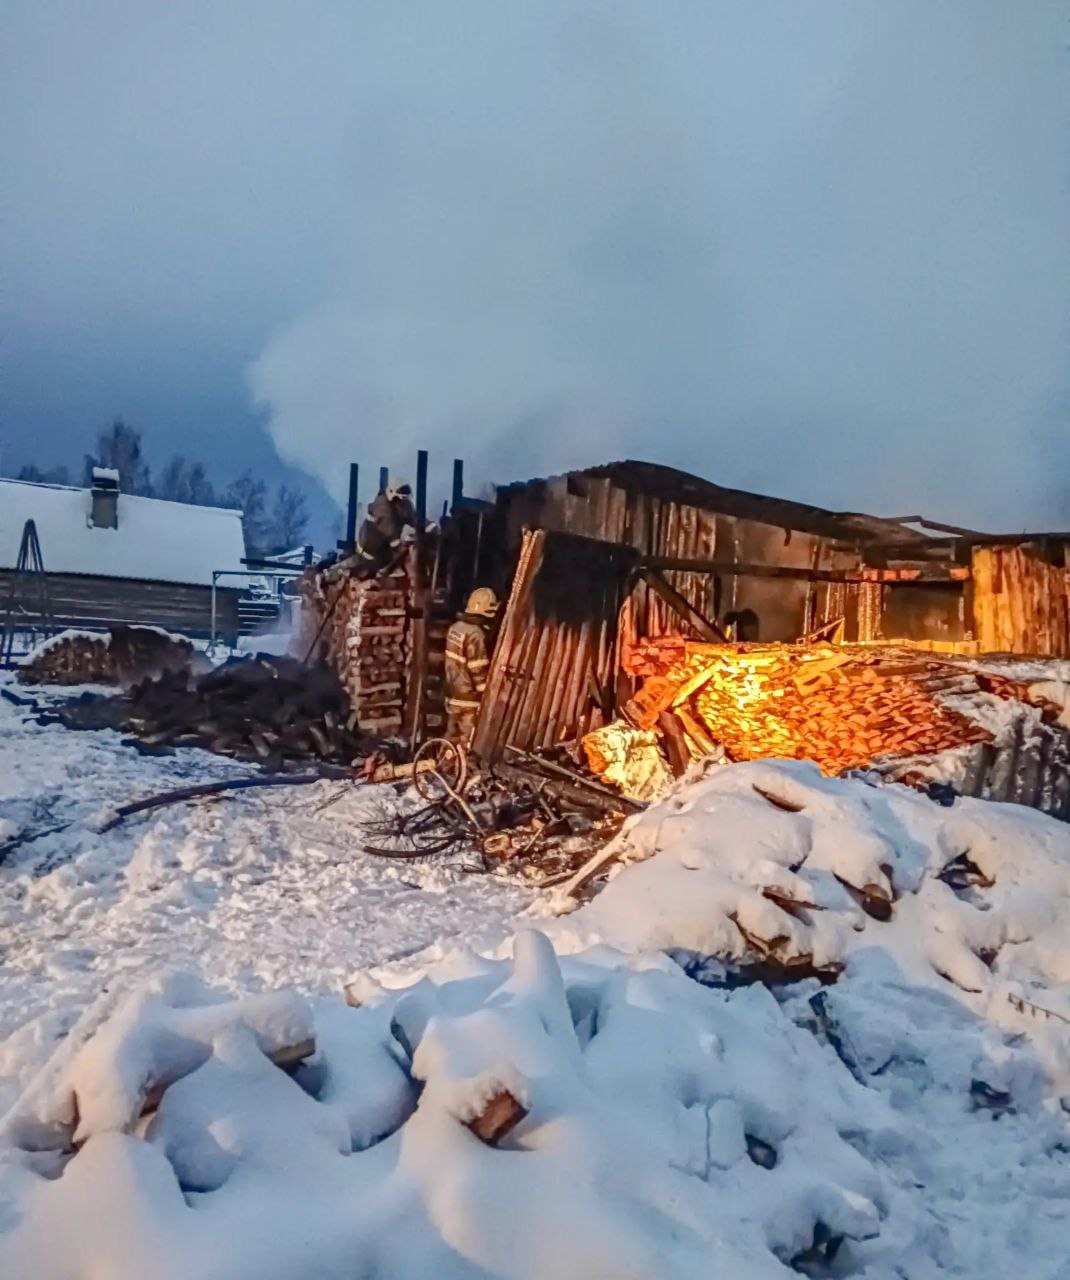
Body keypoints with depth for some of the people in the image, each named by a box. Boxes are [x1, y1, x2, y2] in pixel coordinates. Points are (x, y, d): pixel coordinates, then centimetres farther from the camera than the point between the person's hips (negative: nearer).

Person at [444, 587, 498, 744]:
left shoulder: (456, 627, 6)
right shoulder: (475, 634, -22)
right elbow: (478, 670, -21)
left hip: (453, 692, 9)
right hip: (469, 696, -9)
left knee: (452, 736, 18)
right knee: (468, 740, 1)